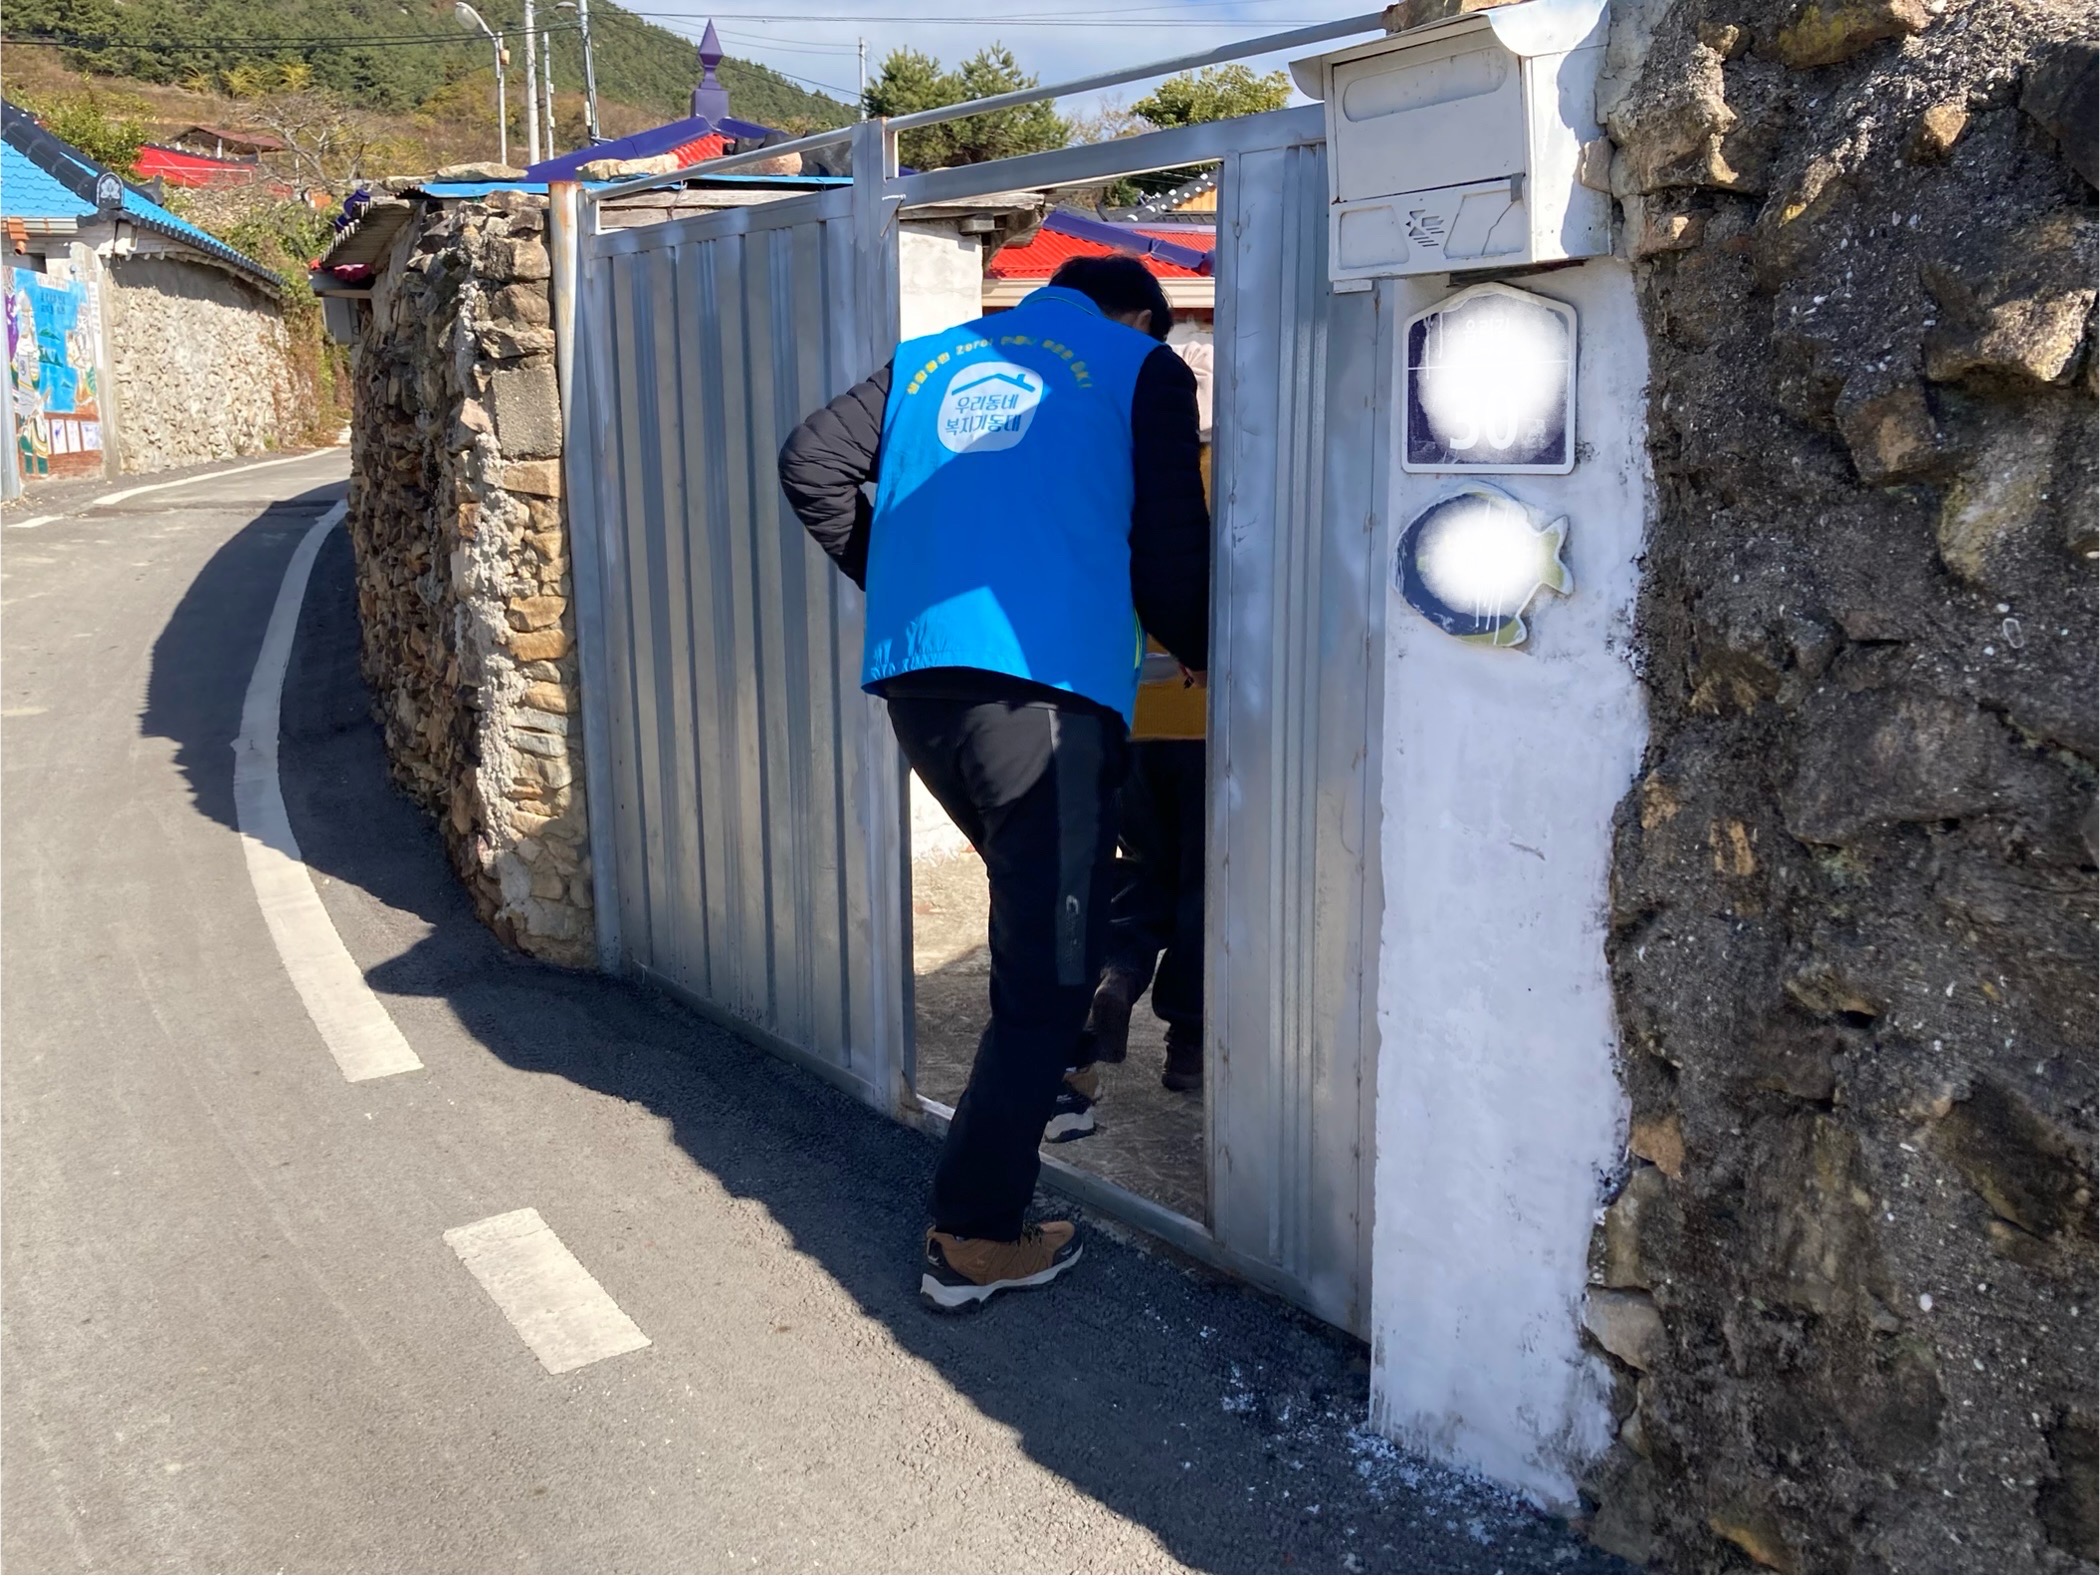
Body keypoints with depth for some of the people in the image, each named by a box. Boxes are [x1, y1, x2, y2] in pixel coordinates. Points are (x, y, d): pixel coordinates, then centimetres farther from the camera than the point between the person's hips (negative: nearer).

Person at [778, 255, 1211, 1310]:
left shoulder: (933, 358, 22)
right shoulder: (1142, 368, 10)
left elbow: (812, 463, 13)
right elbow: (1168, 552, 5)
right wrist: (1206, 653, 23)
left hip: (912, 676, 6)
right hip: (1047, 680, -6)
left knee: (1040, 895, 28)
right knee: (1051, 954, 1)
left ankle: (1046, 1085, 44)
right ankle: (975, 1237, 5)